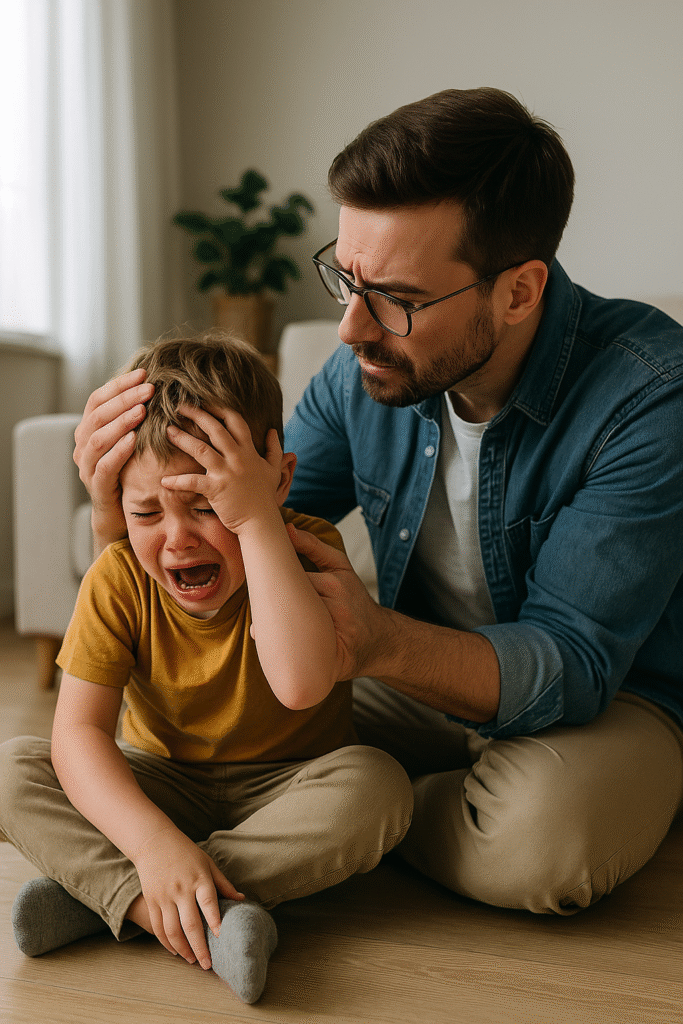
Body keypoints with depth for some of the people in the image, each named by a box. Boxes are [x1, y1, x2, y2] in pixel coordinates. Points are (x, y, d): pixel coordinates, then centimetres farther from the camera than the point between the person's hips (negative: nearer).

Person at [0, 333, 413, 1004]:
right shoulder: (119, 581, -14)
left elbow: (300, 683, -40)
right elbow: (78, 730, -22)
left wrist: (257, 520, -40)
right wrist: (155, 841, -39)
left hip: (286, 792, -1)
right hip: (162, 786, 2)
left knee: (376, 786, -33)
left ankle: (99, 893, -29)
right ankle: (206, 920, -34)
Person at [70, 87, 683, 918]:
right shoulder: (366, 373, -12)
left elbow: (574, 662, -29)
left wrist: (378, 643, -47)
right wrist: (121, 509, -25)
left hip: (613, 699, -3)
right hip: (428, 683, 4)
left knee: (541, 832, -35)